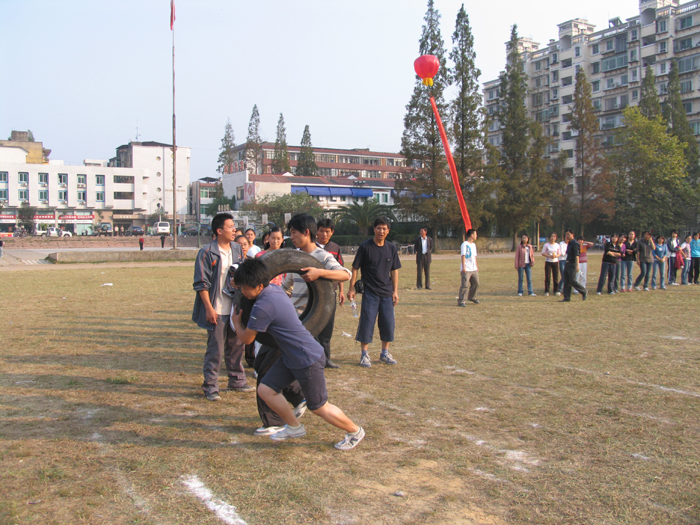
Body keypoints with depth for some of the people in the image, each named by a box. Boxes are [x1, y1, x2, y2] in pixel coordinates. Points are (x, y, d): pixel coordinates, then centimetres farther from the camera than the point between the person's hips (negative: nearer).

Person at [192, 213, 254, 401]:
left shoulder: (237, 249, 8)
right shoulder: (207, 252, -11)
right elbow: (201, 283, -12)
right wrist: (209, 308, -16)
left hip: (235, 308, 6)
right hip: (217, 310, -6)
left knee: (236, 346, 14)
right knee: (215, 350, -1)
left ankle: (237, 381, 28)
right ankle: (210, 387, 10)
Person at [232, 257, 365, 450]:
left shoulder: (262, 307, -26)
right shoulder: (274, 289, 1)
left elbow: (246, 338, -11)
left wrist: (236, 322, 8)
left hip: (308, 360, -10)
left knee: (319, 408, 6)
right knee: (265, 390, 9)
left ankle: (354, 431, 29)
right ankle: (294, 427, 27)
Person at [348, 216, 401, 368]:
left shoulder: (391, 248, 6)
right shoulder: (365, 247, -7)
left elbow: (394, 270, 11)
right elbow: (355, 268, -4)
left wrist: (395, 291, 7)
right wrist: (351, 288, -8)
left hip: (387, 293, 4)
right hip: (370, 292, -4)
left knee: (388, 323, 8)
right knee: (367, 323, -3)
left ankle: (385, 353, 24)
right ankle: (364, 355, 9)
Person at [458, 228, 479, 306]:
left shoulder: (474, 244, 17)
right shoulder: (465, 244, -9)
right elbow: (463, 256, -14)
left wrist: (476, 267, 22)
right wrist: (463, 267, -20)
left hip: (474, 269, 8)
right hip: (466, 270, -8)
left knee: (476, 283, 12)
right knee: (464, 285, -10)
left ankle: (472, 297, 30)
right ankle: (460, 300, -6)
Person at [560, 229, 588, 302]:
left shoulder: (574, 243, -13)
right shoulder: (569, 244, 15)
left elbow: (577, 255, -24)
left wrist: (577, 265, -31)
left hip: (572, 264, -9)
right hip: (567, 264, 9)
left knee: (572, 281, -10)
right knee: (566, 281, 5)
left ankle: (584, 292, 10)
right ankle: (567, 298, 7)